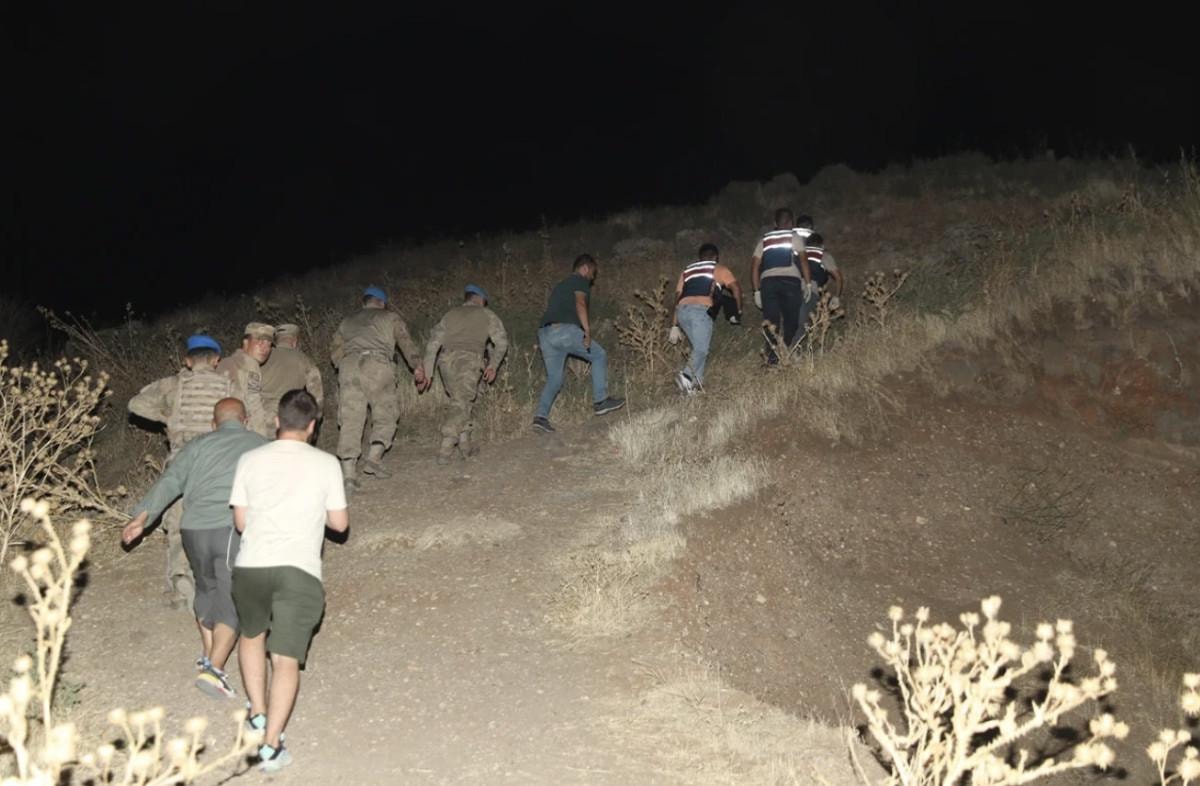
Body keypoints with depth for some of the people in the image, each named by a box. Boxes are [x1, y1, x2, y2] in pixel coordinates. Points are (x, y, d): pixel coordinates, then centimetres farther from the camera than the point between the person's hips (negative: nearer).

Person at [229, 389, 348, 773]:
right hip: (299, 570, -2)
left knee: (252, 634, 28)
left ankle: (258, 715, 25)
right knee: (286, 659, -1)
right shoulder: (325, 464, 3)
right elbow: (340, 523, 7)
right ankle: (271, 745, -8)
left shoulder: (250, 460, 7)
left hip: (251, 565, 2)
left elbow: (240, 522, 10)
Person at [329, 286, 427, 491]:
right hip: (378, 365, -3)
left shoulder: (347, 321, 30)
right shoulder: (390, 317, 20)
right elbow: (406, 342, 8)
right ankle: (374, 458, -6)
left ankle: (348, 473, -9)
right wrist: (418, 367, 6)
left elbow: (334, 352, 24)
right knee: (385, 415, 11)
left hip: (349, 366, 3)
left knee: (350, 419, -1)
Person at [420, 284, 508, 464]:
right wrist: (493, 365, 21)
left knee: (461, 400, 18)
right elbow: (501, 341, 12)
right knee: (460, 404, -9)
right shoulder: (486, 314, 19)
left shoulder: (451, 314, 26)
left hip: (447, 360, 4)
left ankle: (465, 445, 14)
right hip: (469, 360, -4)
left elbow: (433, 343, 20)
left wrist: (428, 372, 20)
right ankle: (445, 449, -21)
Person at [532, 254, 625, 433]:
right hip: (566, 329, -8)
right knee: (599, 356, 11)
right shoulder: (581, 281, 7)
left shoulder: (560, 286, 32)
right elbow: (580, 303, -12)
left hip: (544, 332, 8)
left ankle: (541, 416, -4)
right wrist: (587, 331, -19)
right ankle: (600, 401, 8)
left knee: (554, 378, 12)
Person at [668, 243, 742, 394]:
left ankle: (696, 381, 3)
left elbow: (678, 298, 23)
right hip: (701, 309, -5)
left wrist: (675, 326, 23)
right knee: (702, 349, -9)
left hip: (682, 310, 5)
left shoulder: (687, 271, 29)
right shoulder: (719, 269, 19)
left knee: (699, 347, 16)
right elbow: (735, 287, 5)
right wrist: (739, 311, 16)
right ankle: (686, 375, -33)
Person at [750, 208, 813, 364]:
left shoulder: (764, 239, 22)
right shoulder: (794, 236, 13)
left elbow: (754, 266, 16)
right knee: (791, 319, 5)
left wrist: (757, 291, 16)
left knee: (771, 321, 1)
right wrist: (807, 283, 4)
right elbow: (803, 260, 2)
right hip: (790, 280, -2)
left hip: (768, 280, 2)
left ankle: (772, 357, -11)